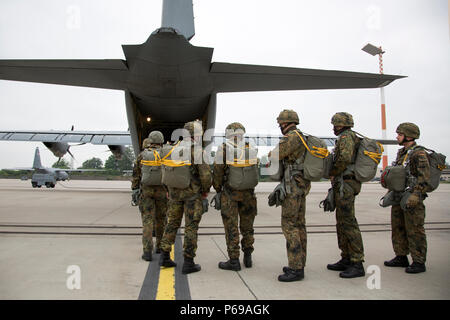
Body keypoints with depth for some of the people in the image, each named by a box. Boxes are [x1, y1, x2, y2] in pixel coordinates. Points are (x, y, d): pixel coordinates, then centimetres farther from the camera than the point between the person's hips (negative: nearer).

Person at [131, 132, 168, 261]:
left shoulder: (141, 155, 0)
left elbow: (136, 174, 2)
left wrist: (135, 191, 9)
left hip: (146, 191, 0)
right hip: (161, 190, 0)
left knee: (147, 220, 0)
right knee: (161, 219, 13)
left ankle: (147, 251, -6)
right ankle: (160, 246, 24)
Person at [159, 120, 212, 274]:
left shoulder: (174, 149, 5)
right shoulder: (197, 150, -14)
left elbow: (167, 171, 9)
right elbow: (205, 174, -18)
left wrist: (170, 191, 18)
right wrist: (205, 191, -1)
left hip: (175, 191, 6)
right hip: (192, 192, -6)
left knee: (173, 222, 15)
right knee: (191, 226, 1)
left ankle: (165, 256, 18)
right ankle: (188, 263, 5)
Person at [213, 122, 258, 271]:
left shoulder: (223, 149, -11)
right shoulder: (252, 150, -1)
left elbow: (218, 172, -8)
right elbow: (256, 172, 4)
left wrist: (217, 189, 7)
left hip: (230, 193, -3)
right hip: (248, 193, 4)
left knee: (231, 227, 4)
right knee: (247, 226, 16)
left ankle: (234, 261, 8)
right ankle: (248, 257, 23)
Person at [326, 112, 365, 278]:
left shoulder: (346, 137, -9)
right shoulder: (353, 138, 22)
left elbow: (345, 158, -25)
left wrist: (332, 172, -10)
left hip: (345, 185, -11)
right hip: (343, 185, 11)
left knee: (348, 223, -9)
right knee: (341, 223, 13)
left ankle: (357, 264, -5)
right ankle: (346, 260, 21)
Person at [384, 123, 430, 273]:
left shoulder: (419, 153, -12)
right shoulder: (401, 152, 14)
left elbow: (424, 177, -20)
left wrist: (415, 195, -27)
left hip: (412, 199, -9)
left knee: (414, 230, -2)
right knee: (398, 228, 14)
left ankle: (419, 262, 9)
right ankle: (401, 257, 25)